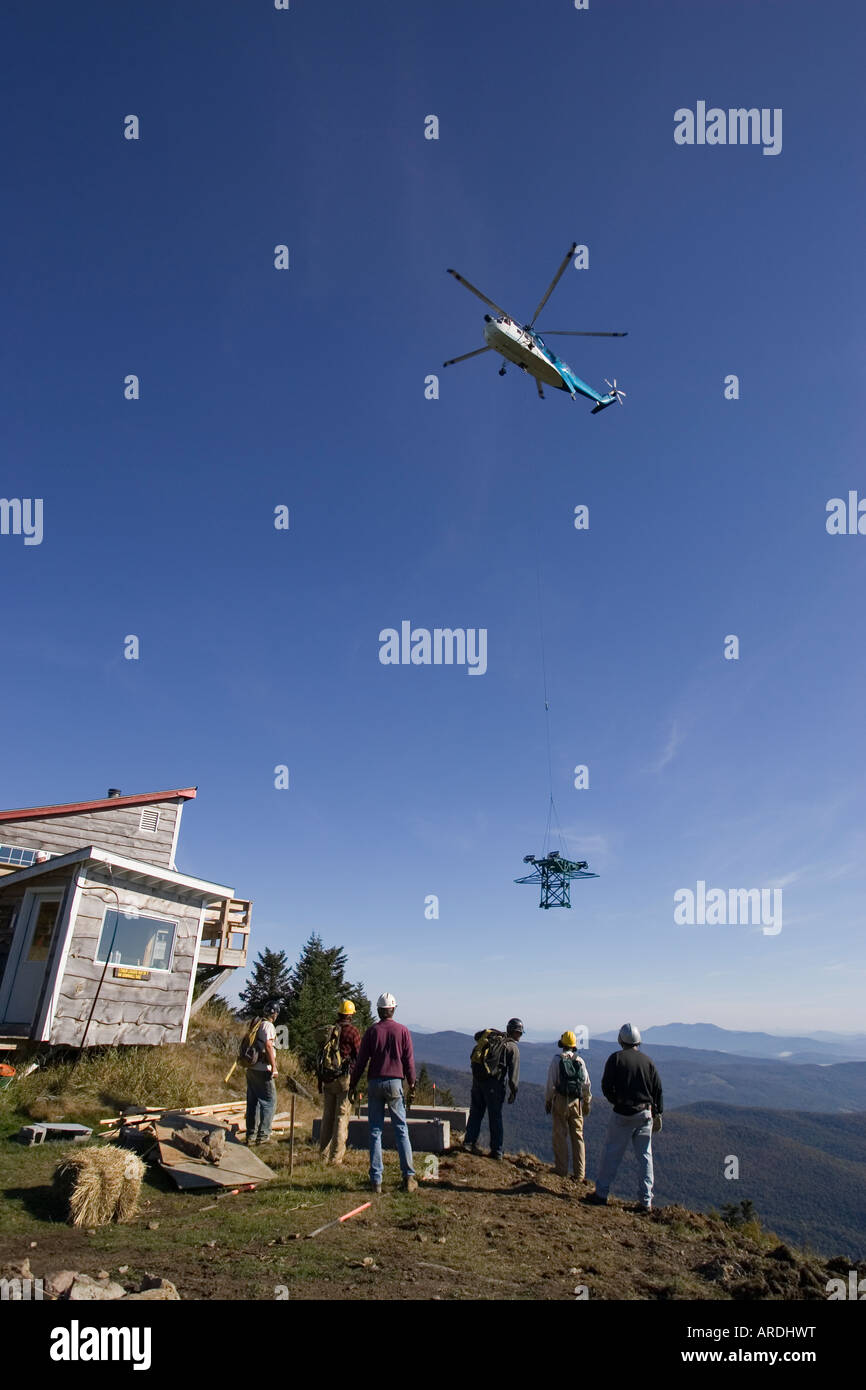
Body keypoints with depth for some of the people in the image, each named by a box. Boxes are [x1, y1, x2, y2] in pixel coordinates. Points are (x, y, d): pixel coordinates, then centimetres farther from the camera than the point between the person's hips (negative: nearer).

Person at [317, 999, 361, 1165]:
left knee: (327, 1115, 14)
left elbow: (320, 1054, 12)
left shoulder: (329, 1030, 8)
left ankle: (324, 1154, 19)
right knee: (342, 1117, 1)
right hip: (344, 1078, -5)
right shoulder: (352, 1031, -7)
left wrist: (320, 1078, 18)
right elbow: (359, 1055, -7)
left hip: (326, 1078, 5)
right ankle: (336, 1157, 2)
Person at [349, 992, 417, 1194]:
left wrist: (352, 1086, 7)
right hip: (395, 1083, 0)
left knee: (375, 1131, 6)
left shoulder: (372, 1031, 0)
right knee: (401, 1130, 7)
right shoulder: (403, 1031, 1)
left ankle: (376, 1180, 6)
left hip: (375, 1083, 0)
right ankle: (408, 1177, 4)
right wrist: (412, 1086, 10)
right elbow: (409, 1062, 2)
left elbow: (361, 1061, 1)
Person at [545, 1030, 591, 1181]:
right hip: (577, 1101, 3)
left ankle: (562, 1170, 9)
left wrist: (548, 1100, 3)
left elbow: (550, 1082, -7)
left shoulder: (557, 1059, -6)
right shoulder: (580, 1060, 3)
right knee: (578, 1136, 9)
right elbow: (586, 1083, 5)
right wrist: (587, 1103, 15)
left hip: (561, 1100, -3)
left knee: (560, 1135, 6)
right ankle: (580, 1173, 9)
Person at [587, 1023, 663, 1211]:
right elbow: (658, 1090, 6)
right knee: (645, 1157, 11)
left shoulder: (615, 1058, -6)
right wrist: (657, 1114, 15)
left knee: (611, 1154, 5)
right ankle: (646, 1201, 14)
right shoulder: (648, 1060, 4)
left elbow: (606, 1086, -9)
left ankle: (601, 1194, 10)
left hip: (622, 1113, -3)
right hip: (645, 1114, 3)